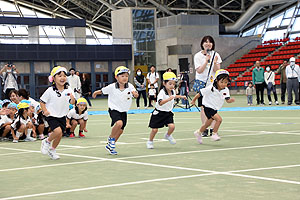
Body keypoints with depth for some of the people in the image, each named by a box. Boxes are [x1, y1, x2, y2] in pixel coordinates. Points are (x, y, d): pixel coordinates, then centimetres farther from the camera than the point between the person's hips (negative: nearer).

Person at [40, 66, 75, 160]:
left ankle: (52, 150, 33)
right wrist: (45, 111, -15)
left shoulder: (69, 90, -5)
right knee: (58, 131, -24)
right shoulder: (50, 91, -11)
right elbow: (42, 102, -1)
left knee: (59, 135, 8)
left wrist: (72, 98, -34)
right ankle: (47, 141, 5)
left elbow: (72, 102, -13)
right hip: (52, 116, -4)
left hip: (62, 116, 4)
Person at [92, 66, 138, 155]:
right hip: (114, 110, -4)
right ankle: (111, 138, -3)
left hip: (124, 111, 4)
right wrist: (95, 93, 18)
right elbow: (102, 91, 2)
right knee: (119, 123, -30)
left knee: (120, 130, 10)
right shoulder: (112, 87, -14)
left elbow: (136, 94, -21)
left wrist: (135, 93, -43)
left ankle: (109, 146, 31)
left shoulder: (130, 86, -10)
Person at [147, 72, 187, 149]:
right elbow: (160, 103, -42)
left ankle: (168, 135, 19)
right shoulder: (162, 92, -25)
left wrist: (181, 96, 35)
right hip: (159, 113, -5)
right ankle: (150, 141, 24)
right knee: (155, 129, -2)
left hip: (168, 113, 5)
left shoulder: (173, 91, -1)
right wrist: (169, 99, -53)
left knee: (172, 126, -14)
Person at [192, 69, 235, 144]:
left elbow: (227, 100, -14)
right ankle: (214, 134, -9)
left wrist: (230, 100, -38)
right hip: (208, 107, -7)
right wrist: (193, 100, -4)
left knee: (207, 124, 23)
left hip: (215, 109, 7)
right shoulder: (210, 89, -25)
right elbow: (200, 93, -14)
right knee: (219, 119, -24)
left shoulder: (226, 90, -10)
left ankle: (198, 132, 46)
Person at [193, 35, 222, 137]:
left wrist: (215, 63, -21)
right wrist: (206, 61, -21)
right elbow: (199, 71, -10)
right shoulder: (198, 56, -3)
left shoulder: (215, 55, 2)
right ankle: (205, 129, 5)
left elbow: (217, 71, -1)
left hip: (213, 83, 1)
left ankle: (212, 129, 3)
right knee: (203, 107, -1)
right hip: (202, 83, -1)